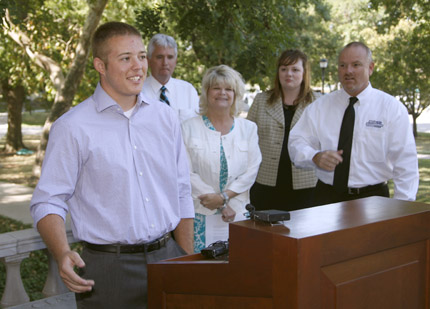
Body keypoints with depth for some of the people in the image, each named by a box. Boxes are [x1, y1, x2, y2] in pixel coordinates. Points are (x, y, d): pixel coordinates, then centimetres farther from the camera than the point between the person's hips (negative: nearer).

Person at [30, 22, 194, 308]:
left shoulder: (166, 117, 7)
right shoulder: (73, 127, -6)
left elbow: (182, 195, 11)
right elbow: (48, 201, -7)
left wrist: (189, 262, 9)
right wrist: (63, 254, -25)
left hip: (168, 256, 4)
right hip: (108, 268, -4)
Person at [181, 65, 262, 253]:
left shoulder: (248, 128, 11)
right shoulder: (189, 128, 3)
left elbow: (252, 170, 4)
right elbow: (187, 172, -5)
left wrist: (223, 196, -10)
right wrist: (222, 205, -10)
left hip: (238, 213, 2)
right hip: (201, 214, -2)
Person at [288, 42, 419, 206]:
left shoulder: (392, 108, -1)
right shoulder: (320, 106, 7)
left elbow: (406, 164, -4)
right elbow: (296, 142, 2)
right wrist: (316, 157, -20)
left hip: (372, 198, -2)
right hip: (326, 197, 2)